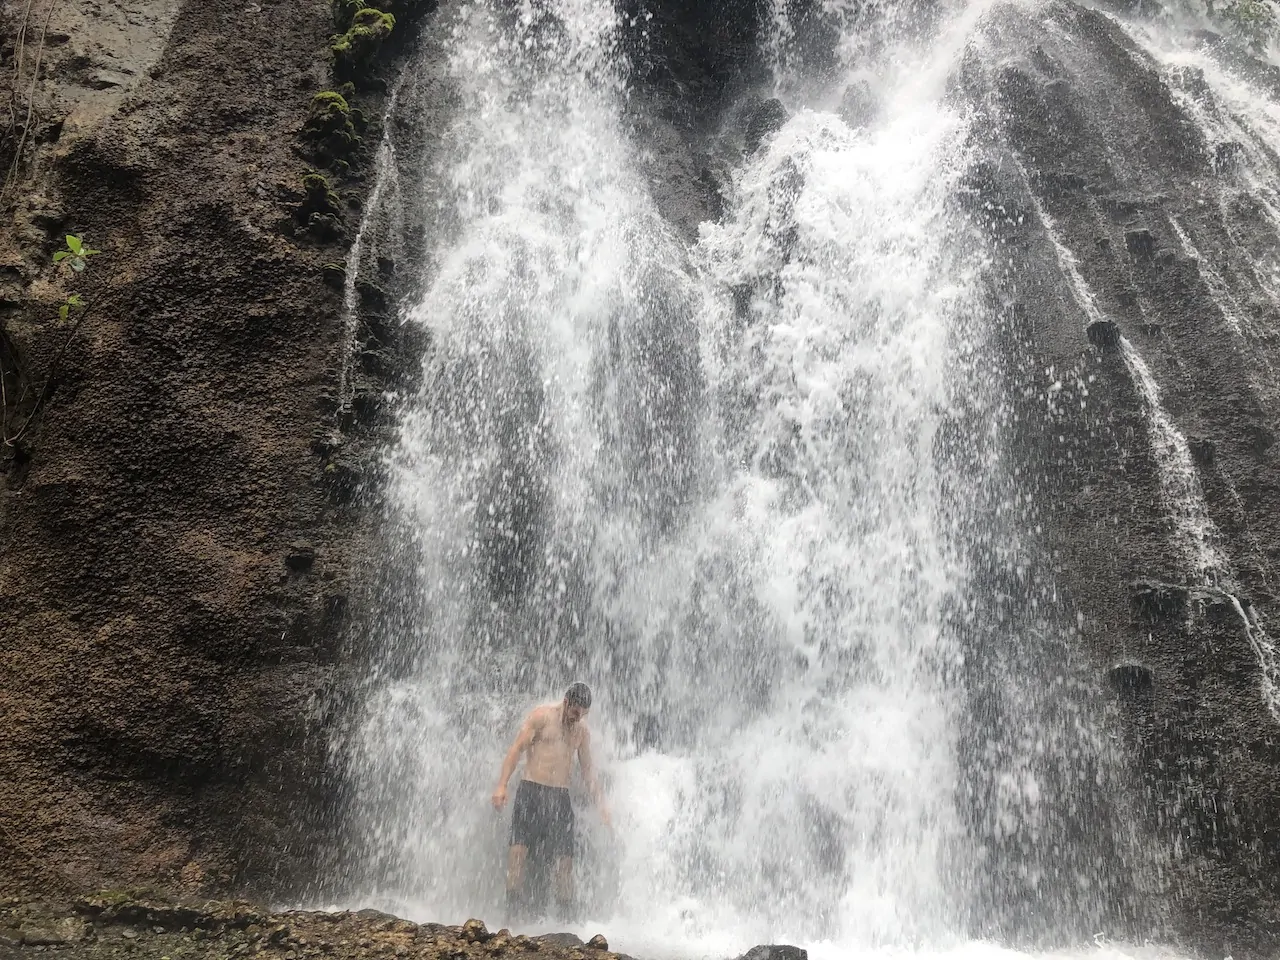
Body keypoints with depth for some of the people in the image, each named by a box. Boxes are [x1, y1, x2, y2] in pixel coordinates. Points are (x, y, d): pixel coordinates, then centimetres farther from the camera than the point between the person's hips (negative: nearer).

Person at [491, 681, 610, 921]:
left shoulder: (582, 730, 14)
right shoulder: (541, 716, -1)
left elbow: (588, 770, 21)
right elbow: (516, 749, -5)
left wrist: (600, 804, 16)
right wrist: (502, 785, -15)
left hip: (560, 796, 4)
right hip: (531, 791, -4)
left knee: (564, 857, -1)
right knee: (519, 848, -15)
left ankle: (566, 914, 6)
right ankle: (514, 903, -11)